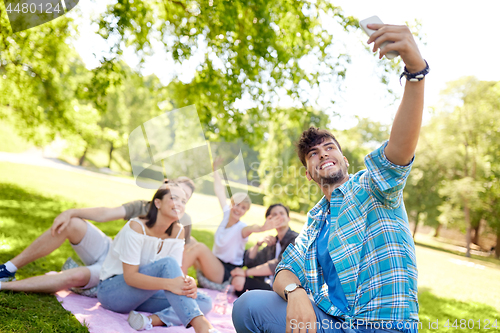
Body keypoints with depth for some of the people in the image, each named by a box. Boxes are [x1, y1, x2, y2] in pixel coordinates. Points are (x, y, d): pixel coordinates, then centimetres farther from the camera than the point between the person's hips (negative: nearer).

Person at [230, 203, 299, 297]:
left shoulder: (295, 240, -8)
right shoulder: (273, 242, 17)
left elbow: (278, 266, -21)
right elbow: (248, 262, 16)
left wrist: (246, 272, -15)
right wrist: (259, 243, -3)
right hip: (266, 285, 8)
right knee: (238, 279, -15)